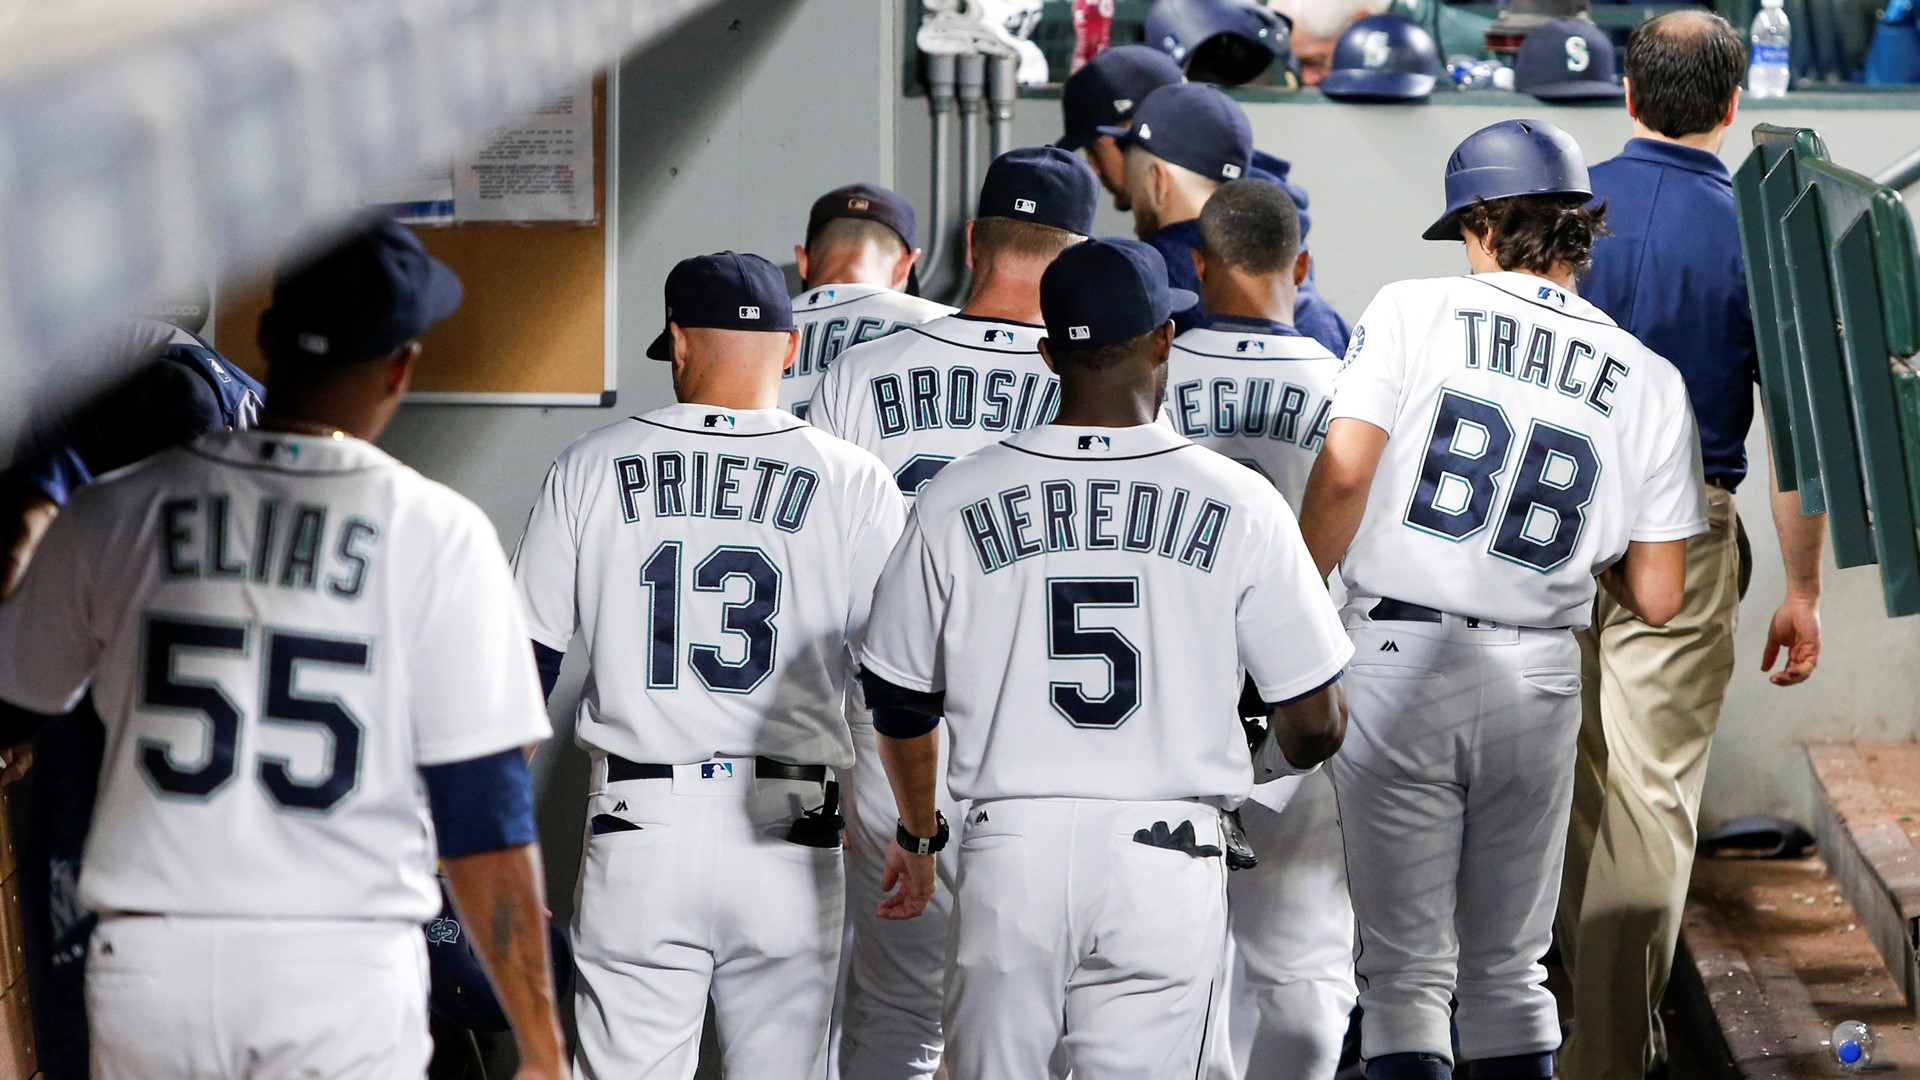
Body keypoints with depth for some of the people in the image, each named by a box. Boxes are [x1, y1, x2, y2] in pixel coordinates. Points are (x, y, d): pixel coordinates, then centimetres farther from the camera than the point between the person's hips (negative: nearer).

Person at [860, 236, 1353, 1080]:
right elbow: (1315, 725, 0)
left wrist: (918, 833, 28)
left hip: (1010, 851, 1)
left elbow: (900, 704, 10)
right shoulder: (1239, 504, -3)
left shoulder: (954, 502, 1)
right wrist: (1260, 766, 23)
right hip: (1166, 853, -1)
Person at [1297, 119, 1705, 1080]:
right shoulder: (1648, 379, 6)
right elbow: (1658, 600, 5)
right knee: (1508, 971, 16)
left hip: (1396, 664, -3)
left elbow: (1343, 471, -14)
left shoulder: (1414, 311, -1)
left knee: (1407, 972, 1)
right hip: (1539, 677, 3)